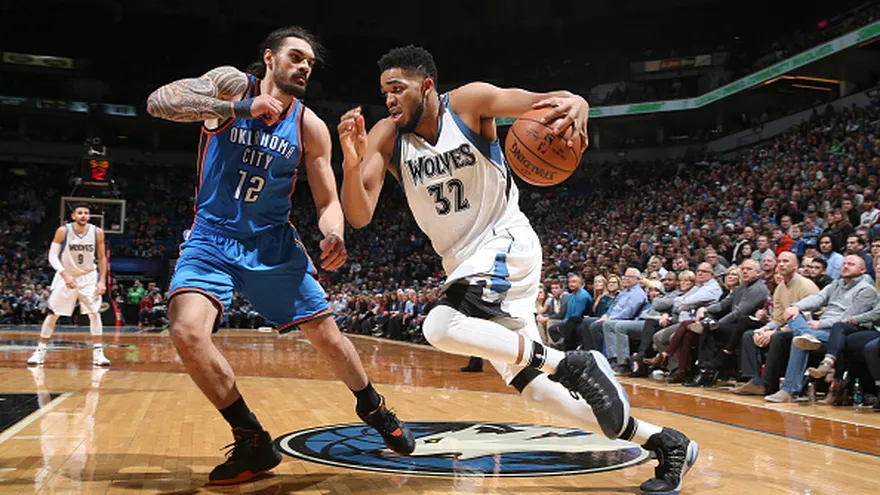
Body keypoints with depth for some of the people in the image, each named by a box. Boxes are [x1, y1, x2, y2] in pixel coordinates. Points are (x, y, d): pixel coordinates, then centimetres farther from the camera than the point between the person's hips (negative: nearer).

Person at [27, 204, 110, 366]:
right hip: (66, 276, -1)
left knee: (95, 313, -9)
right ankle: (40, 351, 14)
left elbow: (102, 257, 0)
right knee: (53, 314, 2)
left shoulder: (97, 232, -10)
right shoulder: (63, 231, -14)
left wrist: (102, 280, -8)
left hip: (88, 277, 1)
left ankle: (98, 353, -5)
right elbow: (53, 256, -13)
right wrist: (65, 275, -26)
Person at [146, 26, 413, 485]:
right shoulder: (232, 85, -7)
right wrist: (239, 109, -33)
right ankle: (254, 443, -8)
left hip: (273, 242, 2)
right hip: (212, 237, -2)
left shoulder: (310, 128, -2)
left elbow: (328, 201, 1)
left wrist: (333, 234, -22)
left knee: (327, 335, 4)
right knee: (187, 332, -24)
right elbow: (157, 102, -22)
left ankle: (374, 409, 33)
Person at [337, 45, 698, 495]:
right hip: (464, 262, 6)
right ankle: (663, 442, 17)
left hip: (506, 243, -6)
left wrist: (574, 107, -40)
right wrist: (352, 163, -28)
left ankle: (576, 364, -18)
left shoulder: (469, 102, -11)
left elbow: (551, 102, -16)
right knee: (532, 388, 4)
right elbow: (359, 217, -10)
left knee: (440, 327, -32)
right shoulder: (386, 137, -2)